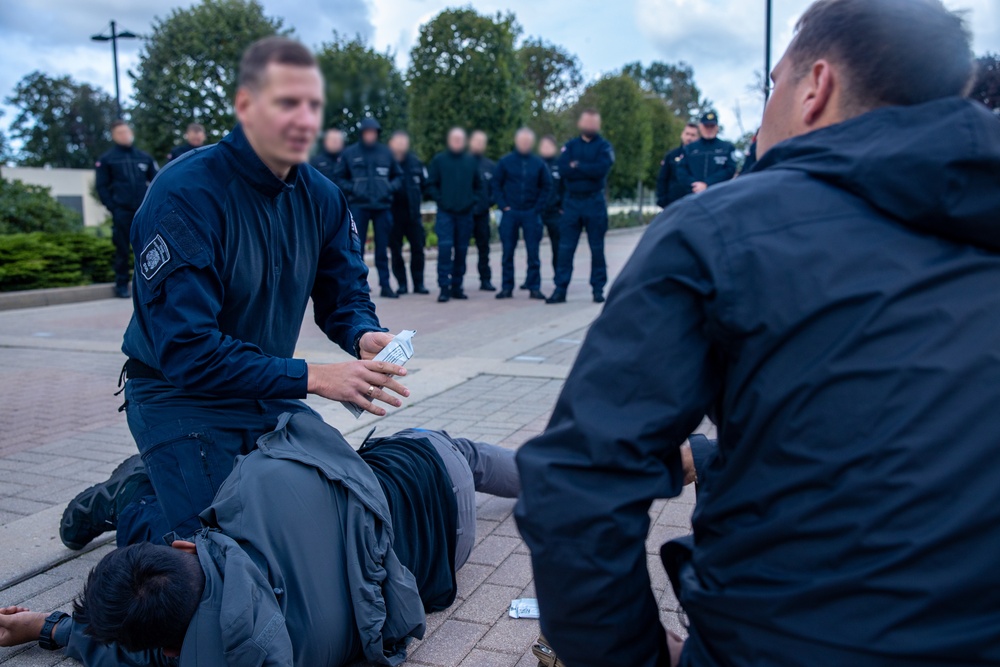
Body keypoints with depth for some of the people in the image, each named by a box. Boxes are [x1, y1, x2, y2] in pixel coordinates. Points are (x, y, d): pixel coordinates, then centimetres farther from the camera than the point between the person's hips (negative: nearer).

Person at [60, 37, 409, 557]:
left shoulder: (321, 196, -4)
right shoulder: (184, 195, -25)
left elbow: (344, 294, 1)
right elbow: (185, 349, -29)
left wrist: (364, 335, -23)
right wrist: (312, 378, -33)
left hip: (268, 395, 6)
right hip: (180, 397, -6)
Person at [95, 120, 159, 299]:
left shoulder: (144, 157, 11)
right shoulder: (106, 159, 6)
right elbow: (101, 186, 4)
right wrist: (113, 208, -6)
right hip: (121, 212, -2)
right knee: (122, 249, 1)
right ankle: (121, 285, 9)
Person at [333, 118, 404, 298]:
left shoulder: (386, 152, 8)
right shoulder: (349, 153, 2)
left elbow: (398, 175, 17)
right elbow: (338, 177, 6)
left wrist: (391, 188, -1)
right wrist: (351, 189, -8)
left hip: (383, 206, 2)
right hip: (358, 206, -2)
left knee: (382, 247, 6)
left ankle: (385, 285, 12)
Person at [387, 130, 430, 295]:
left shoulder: (415, 162, 8)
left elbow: (425, 183, 14)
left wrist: (418, 199, 6)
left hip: (413, 212, 2)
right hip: (393, 212, -2)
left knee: (417, 248, 1)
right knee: (395, 250, 2)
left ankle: (419, 283, 8)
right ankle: (402, 284, 11)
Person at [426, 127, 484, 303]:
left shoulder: (472, 161, 9)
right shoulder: (439, 160, 2)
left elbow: (480, 186, 15)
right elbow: (431, 184, 4)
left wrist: (473, 201, 1)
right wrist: (440, 199, -7)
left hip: (465, 213, 3)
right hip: (445, 212, -3)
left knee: (461, 250, 5)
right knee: (445, 247, -13)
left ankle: (457, 286, 15)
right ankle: (444, 287, -10)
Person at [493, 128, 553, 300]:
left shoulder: (538, 163, 4)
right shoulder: (505, 161, 3)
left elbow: (546, 187, 8)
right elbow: (496, 184, 6)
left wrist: (538, 208, -2)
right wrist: (503, 205, -4)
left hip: (531, 214, 0)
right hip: (510, 213, 0)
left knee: (533, 252, 0)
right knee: (508, 252, 3)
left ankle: (534, 287, 6)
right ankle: (507, 287, 9)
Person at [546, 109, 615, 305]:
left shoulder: (604, 146, 4)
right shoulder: (570, 146, 10)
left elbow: (601, 169, -16)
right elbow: (563, 169, -7)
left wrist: (577, 166, -9)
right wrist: (588, 170, -12)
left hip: (594, 202, -2)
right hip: (571, 201, 2)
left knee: (597, 248, 5)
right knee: (565, 248, 0)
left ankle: (598, 289, 12)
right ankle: (560, 289, 4)